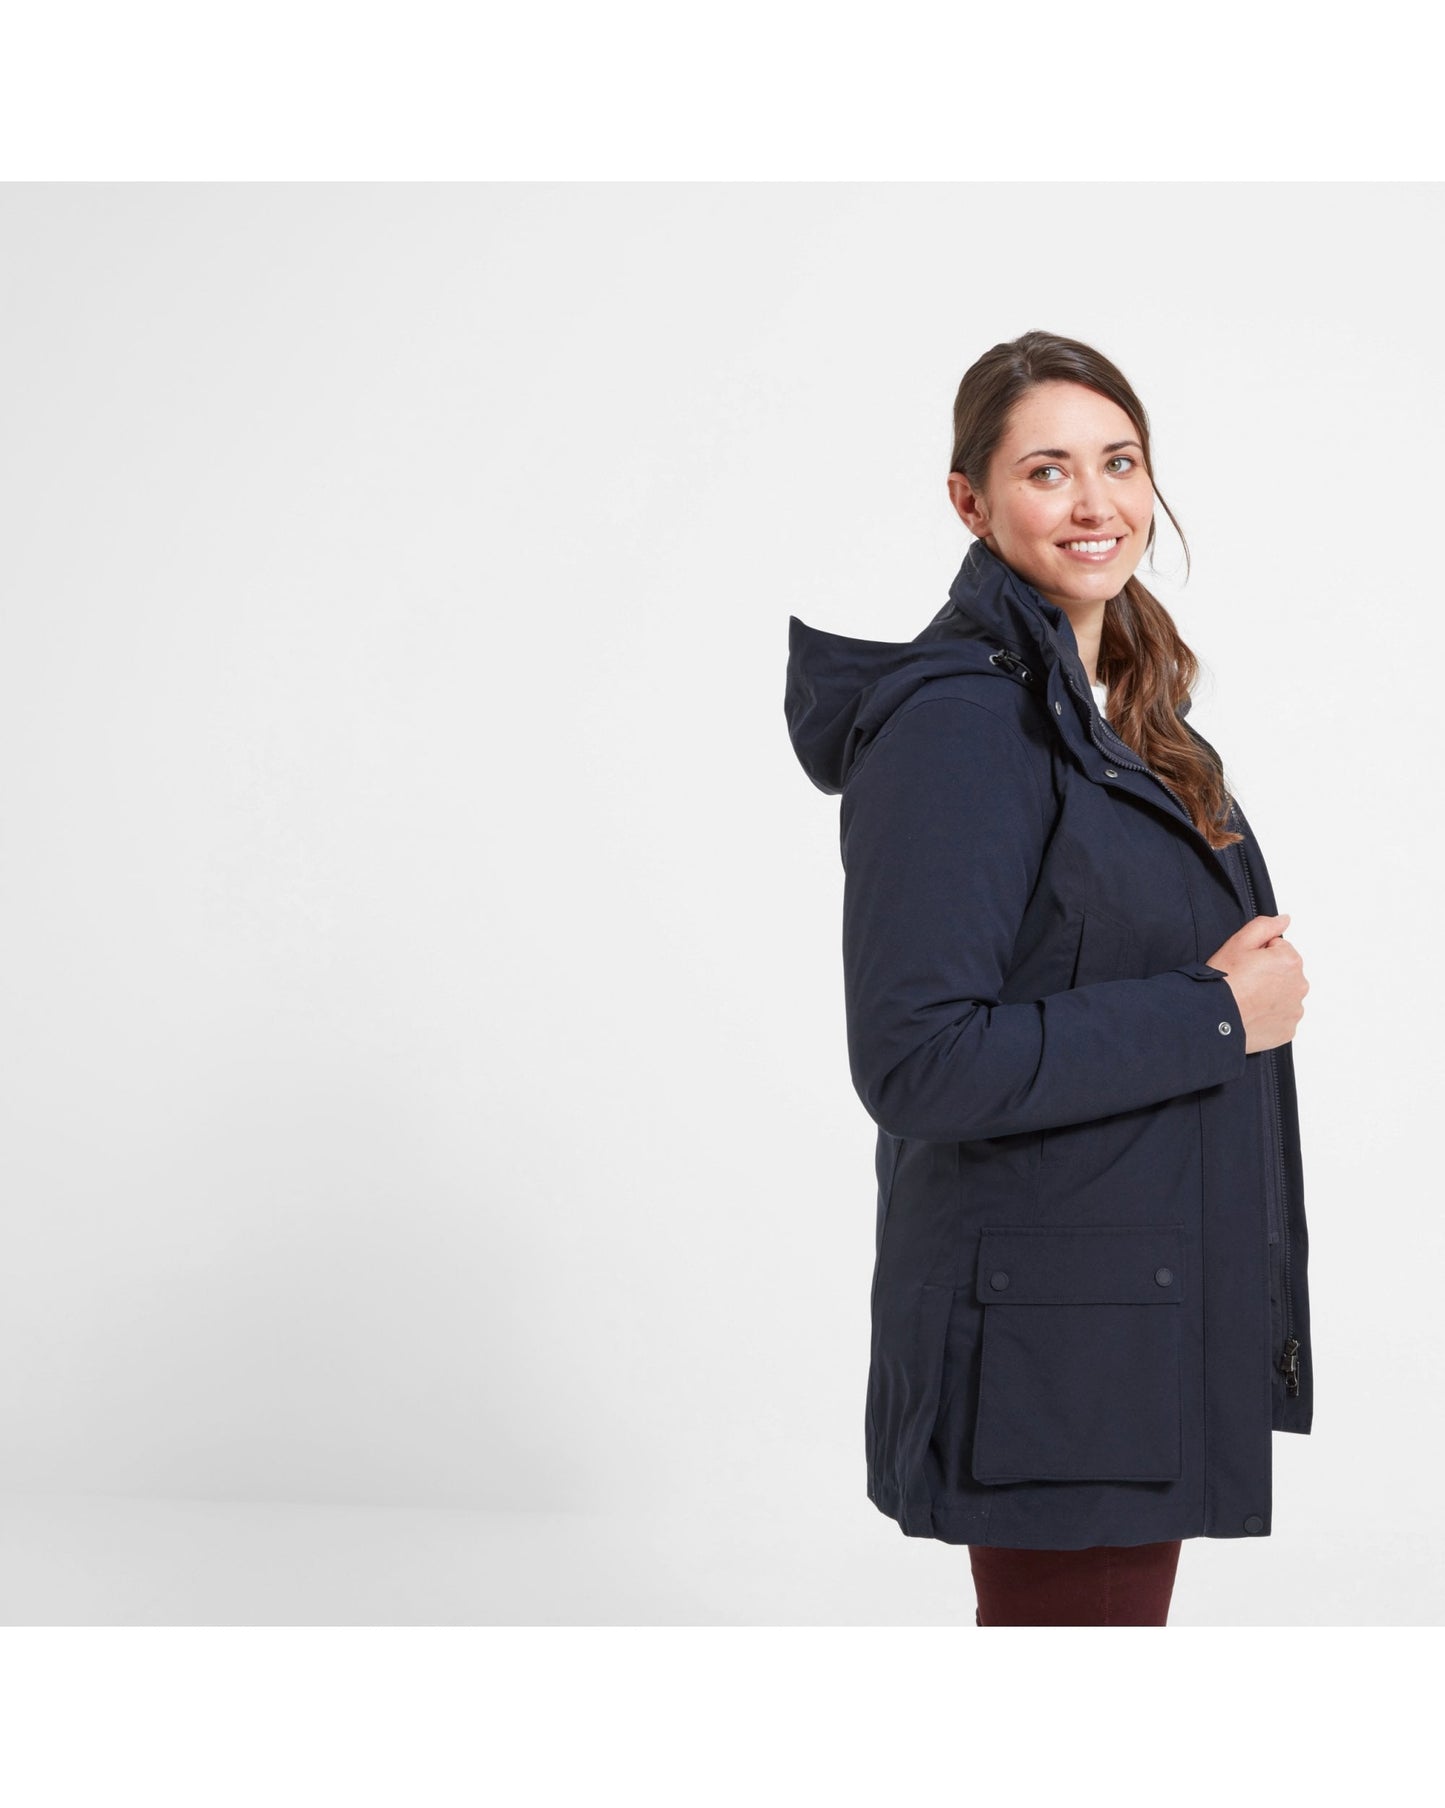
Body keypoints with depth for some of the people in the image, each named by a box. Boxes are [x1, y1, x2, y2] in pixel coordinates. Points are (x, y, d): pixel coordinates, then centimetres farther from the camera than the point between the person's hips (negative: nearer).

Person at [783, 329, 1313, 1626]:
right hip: (1050, 1327, -9)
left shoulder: (1124, 704, 12)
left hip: (1152, 1305, 9)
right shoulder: (956, 723, -18)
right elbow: (915, 1059, -25)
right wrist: (1212, 1015, -20)